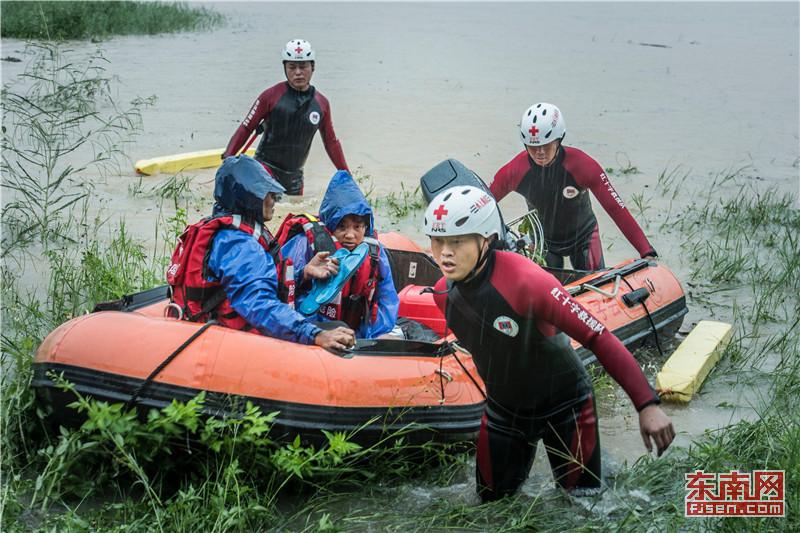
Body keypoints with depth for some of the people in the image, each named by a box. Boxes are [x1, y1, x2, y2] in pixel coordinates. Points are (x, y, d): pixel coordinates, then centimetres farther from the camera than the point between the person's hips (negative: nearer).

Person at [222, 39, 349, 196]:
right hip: (265, 166, -5)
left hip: (294, 177, 5)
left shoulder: (321, 103, 5)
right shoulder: (272, 96, -7)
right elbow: (246, 128, -4)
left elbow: (331, 142, 15)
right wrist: (227, 160, -12)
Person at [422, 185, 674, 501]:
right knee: (492, 503, 15)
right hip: (503, 412, 5)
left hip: (563, 406, -5)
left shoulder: (526, 281, -32)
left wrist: (647, 405, -35)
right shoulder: (443, 294, -11)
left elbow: (599, 339, -32)